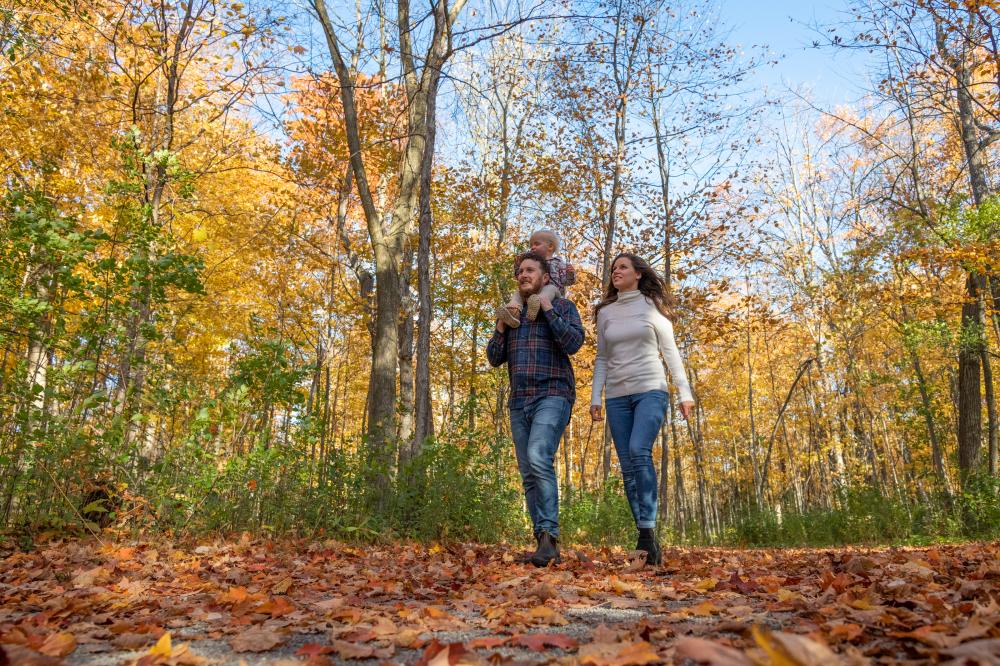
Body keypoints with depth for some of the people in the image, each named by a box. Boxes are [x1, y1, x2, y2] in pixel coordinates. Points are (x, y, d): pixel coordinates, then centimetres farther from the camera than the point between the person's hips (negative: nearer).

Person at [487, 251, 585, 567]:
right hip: (520, 402, 6)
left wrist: (548, 309, -11)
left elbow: (573, 343, -13)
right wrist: (501, 325, 0)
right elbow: (494, 358, 14)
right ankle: (546, 544, 7)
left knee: (539, 458, -27)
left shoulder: (563, 307, 5)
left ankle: (549, 535, -24)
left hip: (552, 397, -6)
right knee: (529, 475, 2)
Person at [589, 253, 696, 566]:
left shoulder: (653, 306, 6)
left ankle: (647, 530, -21)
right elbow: (602, 359, 15)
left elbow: (670, 352, 5)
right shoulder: (605, 312, 14)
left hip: (650, 391, -4)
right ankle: (646, 539, 8)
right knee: (628, 467, 0)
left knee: (639, 451, -26)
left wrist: (685, 393, -2)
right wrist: (595, 397, 6)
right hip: (617, 397, 4)